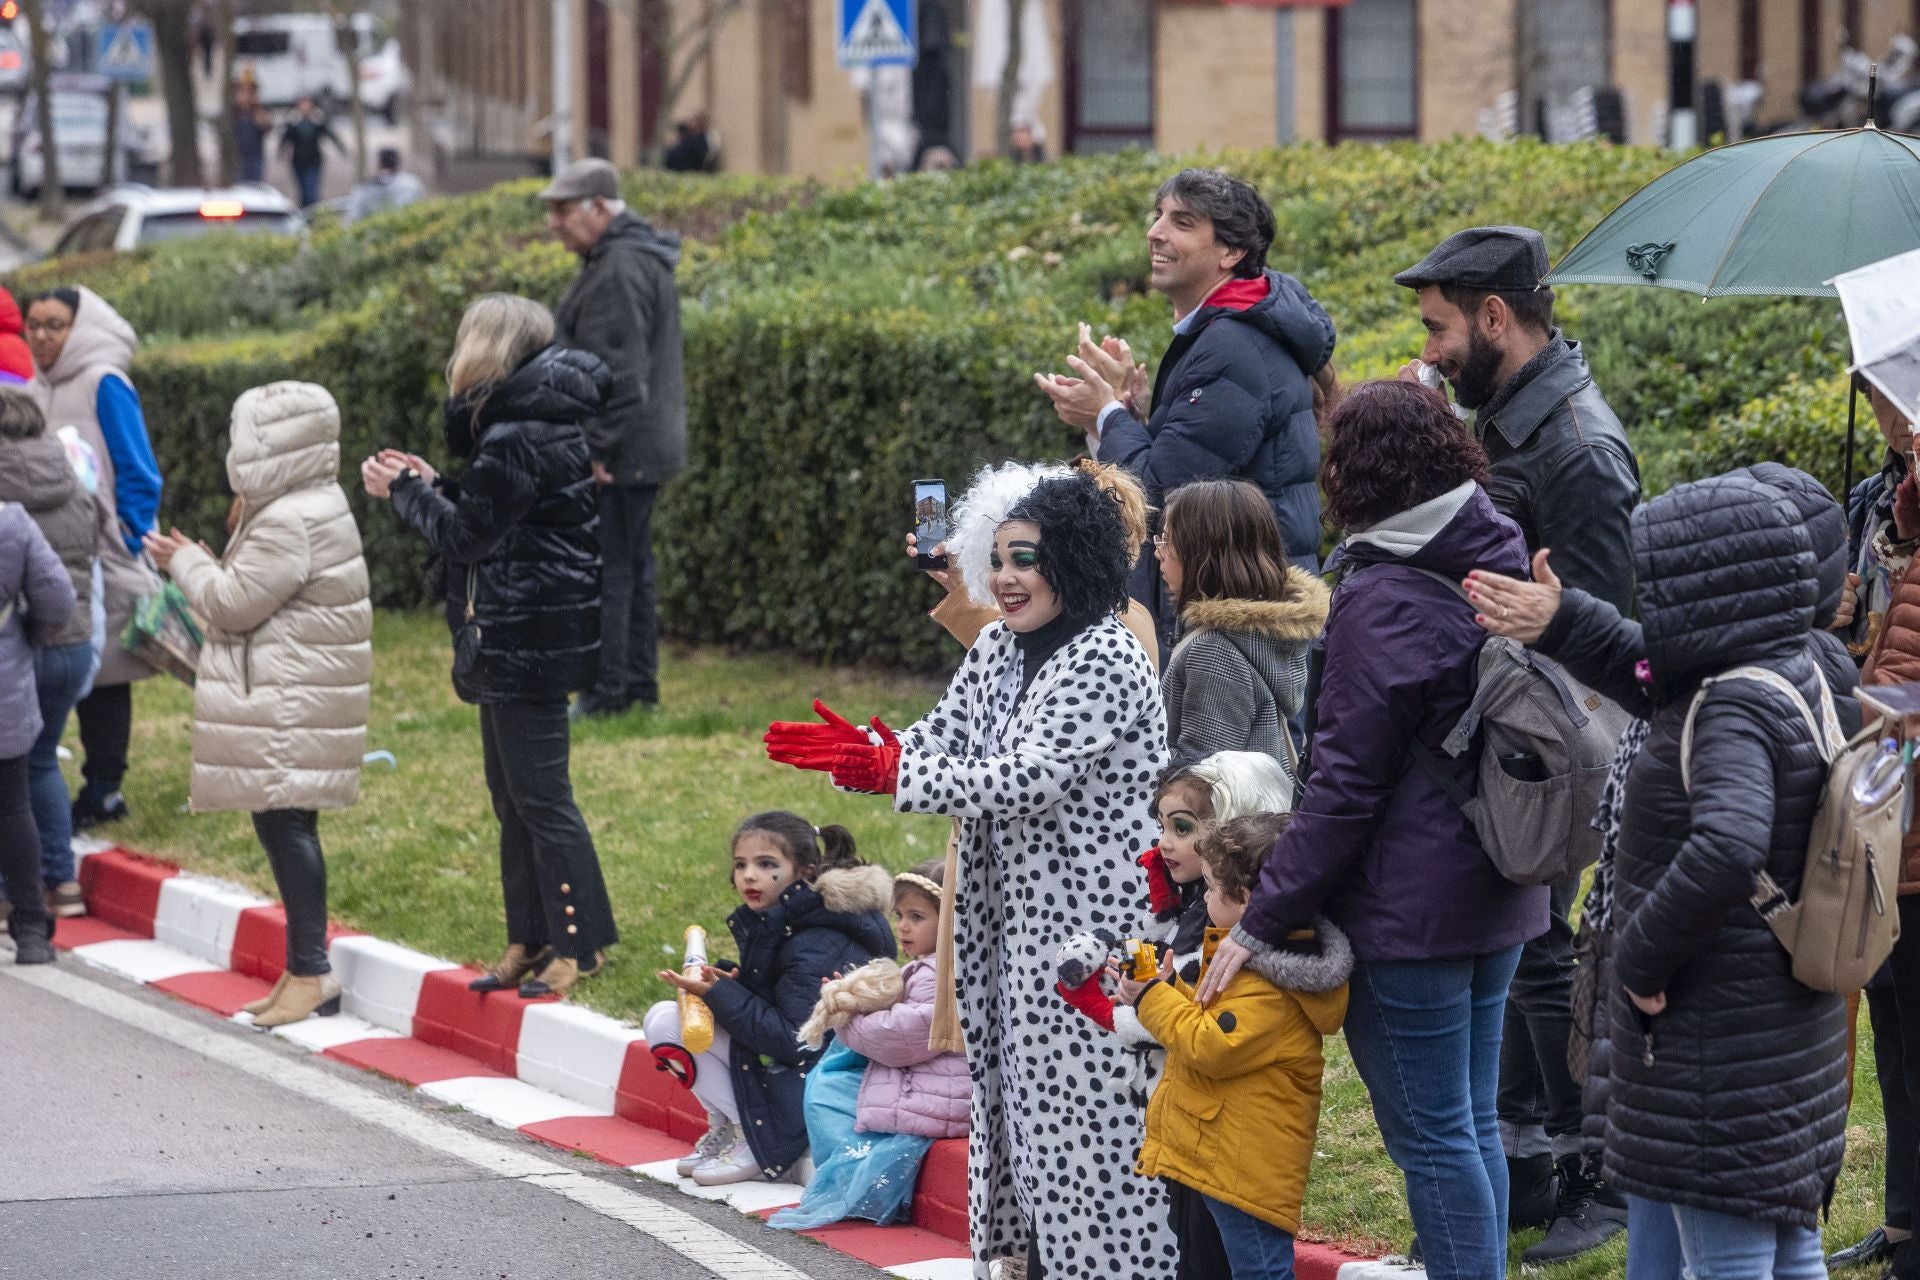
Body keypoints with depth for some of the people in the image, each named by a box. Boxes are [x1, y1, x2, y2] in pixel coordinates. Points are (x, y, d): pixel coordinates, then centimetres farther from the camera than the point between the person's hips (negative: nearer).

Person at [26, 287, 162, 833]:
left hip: (103, 563, -6)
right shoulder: (37, 388, 10)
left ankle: (103, 791, 5)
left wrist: (127, 546, -12)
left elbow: (139, 475, -10)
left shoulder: (103, 385, -9)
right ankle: (101, 789, 14)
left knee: (103, 675, 0)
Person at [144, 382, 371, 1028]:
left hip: (291, 702, -11)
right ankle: (305, 968, 15)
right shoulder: (308, 509, 16)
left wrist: (186, 562, 1)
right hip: (287, 700, 11)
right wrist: (195, 563, 16)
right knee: (282, 825, 12)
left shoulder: (287, 524, -18)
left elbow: (237, 602, -15)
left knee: (285, 823, -9)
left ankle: (311, 970, -8)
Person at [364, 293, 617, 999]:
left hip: (527, 642, -11)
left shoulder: (518, 437, -20)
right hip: (517, 638, 11)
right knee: (512, 795, 16)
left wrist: (404, 491, -2)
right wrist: (430, 485, 12)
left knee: (540, 796, -3)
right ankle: (530, 941, 22)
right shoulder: (534, 422, 11)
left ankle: (579, 947, 3)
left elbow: (470, 536, -15)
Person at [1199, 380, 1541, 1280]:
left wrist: (1263, 922, -16)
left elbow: (1345, 788, -19)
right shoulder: (1498, 560, 7)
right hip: (1498, 898, 8)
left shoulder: (1381, 600, -17)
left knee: (1431, 1137, -1)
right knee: (1473, 1125, 16)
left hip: (1409, 913, -8)